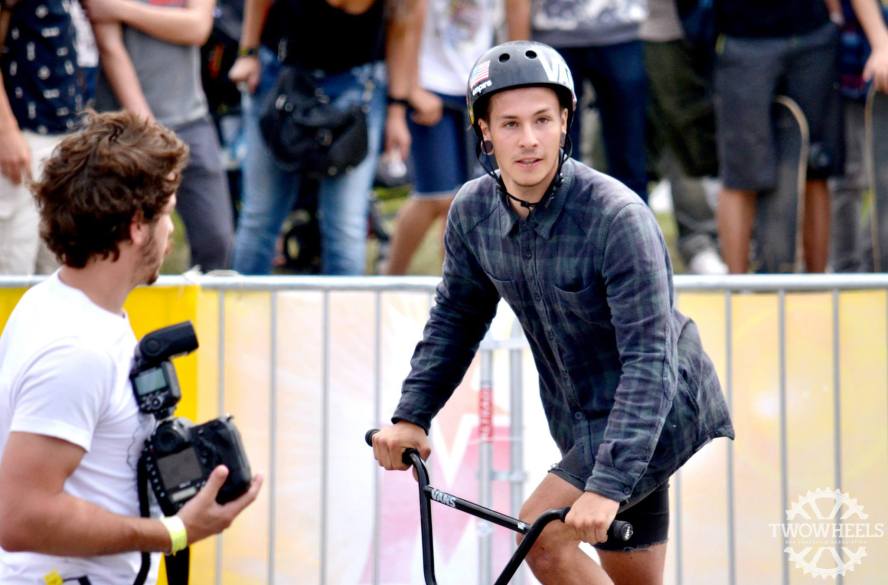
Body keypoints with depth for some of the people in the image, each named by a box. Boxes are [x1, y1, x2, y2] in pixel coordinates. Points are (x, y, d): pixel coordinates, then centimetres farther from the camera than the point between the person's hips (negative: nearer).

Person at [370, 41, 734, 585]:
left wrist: (607, 486, -38)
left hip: (659, 412, -7)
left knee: (541, 534, -21)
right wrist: (411, 415, -1)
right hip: (583, 422, 7)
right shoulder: (473, 210, -7)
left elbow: (649, 362, -30)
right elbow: (455, 317, 10)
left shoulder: (618, 217, -27)